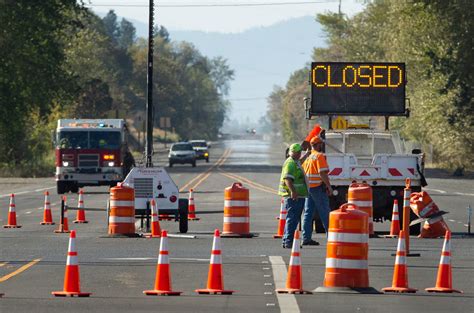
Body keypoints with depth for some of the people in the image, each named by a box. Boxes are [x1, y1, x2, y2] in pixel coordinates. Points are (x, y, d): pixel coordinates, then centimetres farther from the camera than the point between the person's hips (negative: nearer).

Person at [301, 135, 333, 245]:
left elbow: (303, 172, 16)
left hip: (308, 187, 7)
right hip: (318, 187, -7)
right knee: (324, 213, -3)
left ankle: (306, 238, 5)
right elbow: (322, 173, -19)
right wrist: (329, 186, -15)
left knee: (308, 213, 7)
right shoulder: (320, 156, -11)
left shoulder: (307, 157, 14)